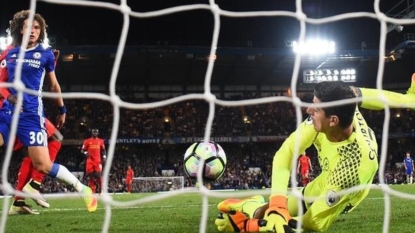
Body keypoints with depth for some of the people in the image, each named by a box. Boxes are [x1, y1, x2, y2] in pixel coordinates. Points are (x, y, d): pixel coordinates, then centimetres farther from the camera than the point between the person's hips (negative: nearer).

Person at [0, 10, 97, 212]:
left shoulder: (45, 54, 3)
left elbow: (54, 85, 14)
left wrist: (62, 110, 20)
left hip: (31, 114, -4)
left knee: (43, 166, -7)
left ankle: (83, 189, 10)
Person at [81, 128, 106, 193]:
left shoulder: (101, 141, 10)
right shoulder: (87, 141, 4)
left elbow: (103, 150, 20)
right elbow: (82, 150, 6)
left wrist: (104, 156, 4)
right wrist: (85, 153, -15)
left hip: (98, 161, 0)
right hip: (90, 161, 0)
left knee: (98, 175, -8)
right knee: (90, 175, 0)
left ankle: (102, 190, -3)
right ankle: (92, 191, 5)